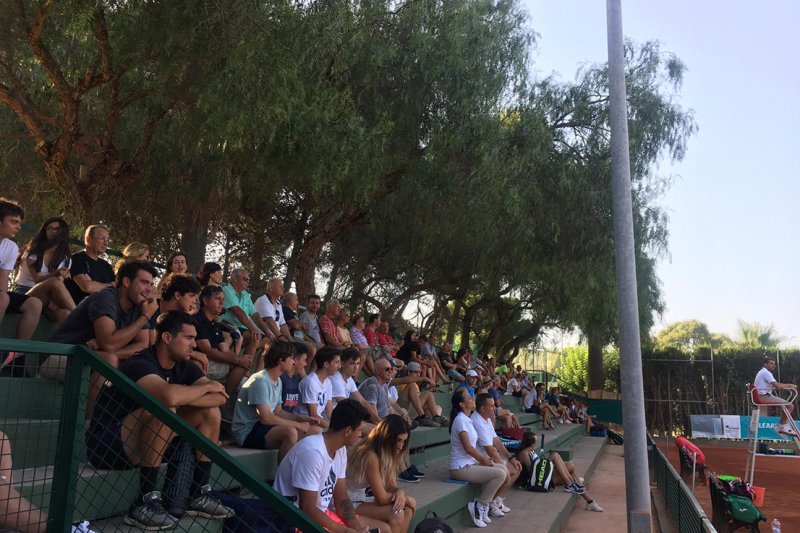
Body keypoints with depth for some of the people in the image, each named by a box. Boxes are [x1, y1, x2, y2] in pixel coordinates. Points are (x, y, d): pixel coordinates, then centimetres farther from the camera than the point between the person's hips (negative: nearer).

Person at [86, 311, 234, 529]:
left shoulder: (185, 367, 0)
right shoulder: (140, 364, -23)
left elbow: (220, 397, -10)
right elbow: (170, 396, -42)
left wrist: (185, 396, -24)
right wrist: (205, 387, -23)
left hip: (148, 442, 8)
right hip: (107, 444, -8)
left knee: (210, 412, -3)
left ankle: (199, 495, -1)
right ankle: (145, 502, -25)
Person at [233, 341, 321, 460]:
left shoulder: (278, 381, 12)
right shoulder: (260, 381, -19)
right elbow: (265, 418, -25)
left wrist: (302, 419, 3)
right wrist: (297, 424, -19)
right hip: (248, 433, -9)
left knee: (316, 431, 1)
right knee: (290, 432, -36)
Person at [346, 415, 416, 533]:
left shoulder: (388, 453, 1)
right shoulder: (371, 456, -28)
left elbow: (392, 486, 3)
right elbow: (382, 498, -27)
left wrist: (399, 492, -20)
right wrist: (403, 497, -11)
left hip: (368, 498, 10)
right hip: (351, 504, -10)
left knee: (409, 505, -4)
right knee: (396, 513, -25)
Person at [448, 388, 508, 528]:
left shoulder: (467, 419, 13)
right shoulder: (460, 419, -17)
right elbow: (468, 447, -18)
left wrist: (483, 458, 2)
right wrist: (483, 459, -5)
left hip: (470, 463, 9)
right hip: (461, 467, -9)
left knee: (503, 469, 6)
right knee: (500, 474, -18)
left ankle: (488, 503, 15)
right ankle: (479, 506, -7)